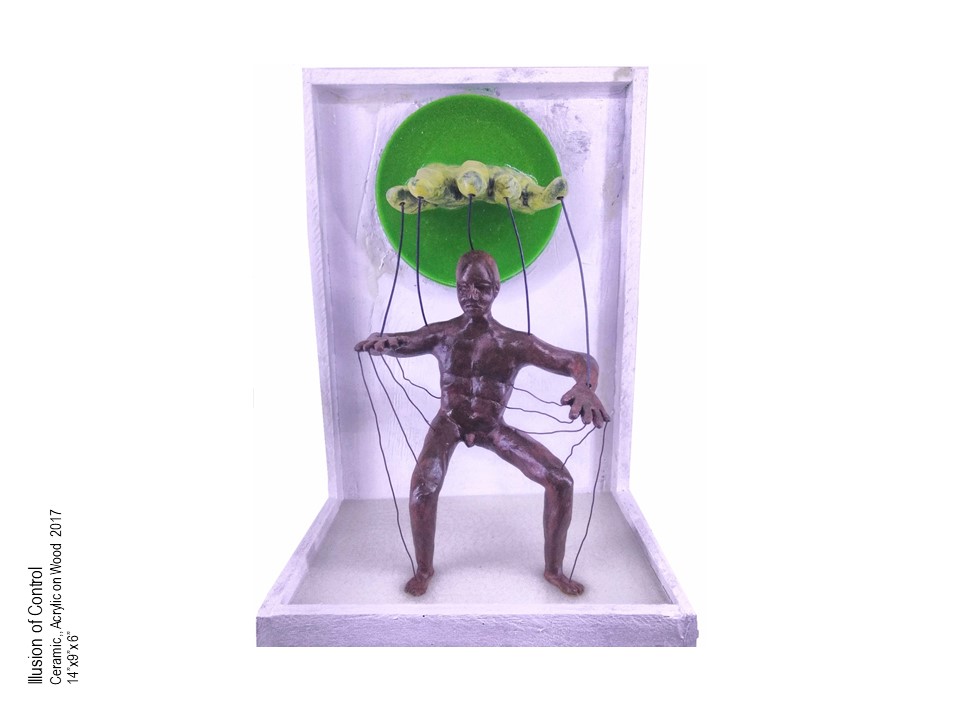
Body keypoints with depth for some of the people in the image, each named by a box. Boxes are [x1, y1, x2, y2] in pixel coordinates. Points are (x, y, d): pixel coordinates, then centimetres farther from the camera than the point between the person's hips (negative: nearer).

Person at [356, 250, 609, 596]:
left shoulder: (517, 343, -14)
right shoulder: (441, 334, -10)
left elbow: (581, 361, -17)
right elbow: (398, 343, -6)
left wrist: (585, 386, -42)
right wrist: (378, 341, -34)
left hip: (495, 429, 1)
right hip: (449, 424, 0)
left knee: (560, 481, -10)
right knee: (422, 487, -26)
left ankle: (553, 570, 12)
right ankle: (424, 568, 5)